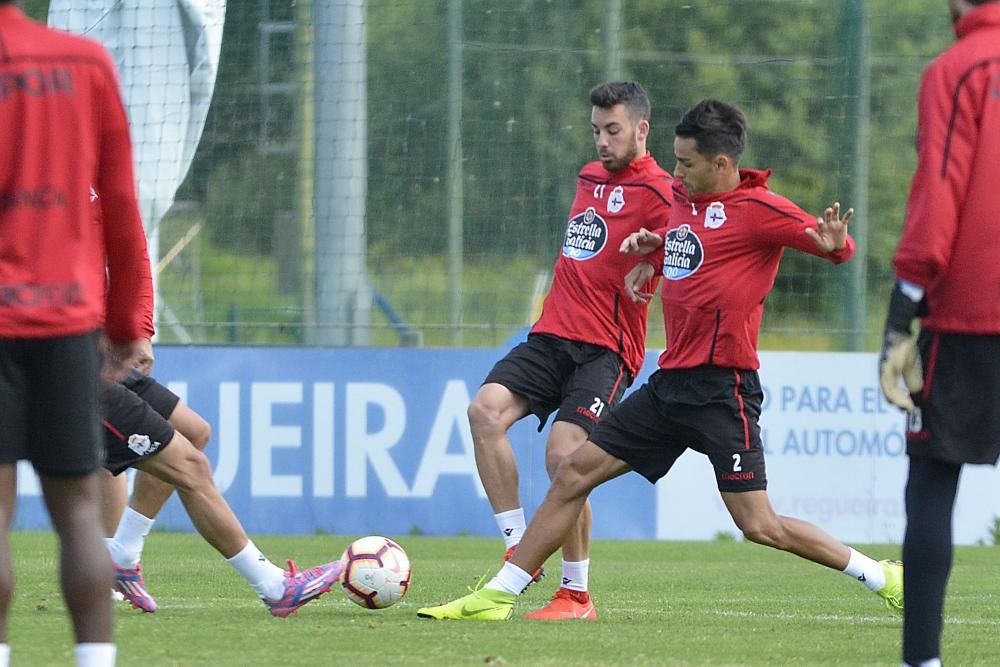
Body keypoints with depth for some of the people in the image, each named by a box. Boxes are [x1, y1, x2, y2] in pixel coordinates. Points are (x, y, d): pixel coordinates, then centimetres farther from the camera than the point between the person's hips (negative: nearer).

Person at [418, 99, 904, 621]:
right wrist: (651, 250, 14)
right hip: (670, 383, 8)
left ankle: (880, 578, 6)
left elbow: (838, 247, -13)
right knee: (573, 474, 5)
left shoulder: (758, 209, -11)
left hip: (721, 388, -8)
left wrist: (832, 242, -37)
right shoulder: (682, 198, 12)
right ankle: (498, 594, 10)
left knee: (759, 526, -10)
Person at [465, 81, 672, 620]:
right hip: (551, 334, 7)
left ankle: (577, 594, -5)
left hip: (607, 349, -7)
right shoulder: (589, 177, 19)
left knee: (563, 456, -20)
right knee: (485, 410, -17)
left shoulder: (657, 194, -6)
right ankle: (519, 549, -11)